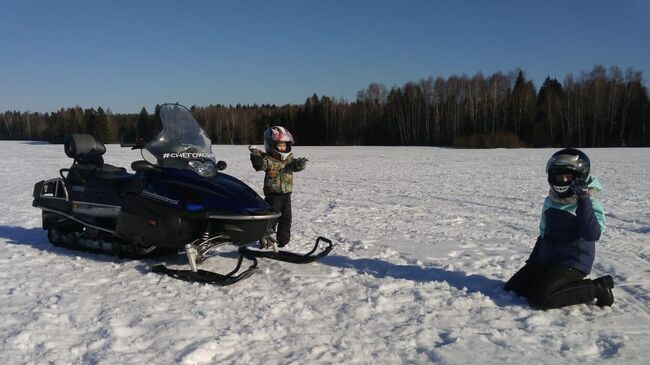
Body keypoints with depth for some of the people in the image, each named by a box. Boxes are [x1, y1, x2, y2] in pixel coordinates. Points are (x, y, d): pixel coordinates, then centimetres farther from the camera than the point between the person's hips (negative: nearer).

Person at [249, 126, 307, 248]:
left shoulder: (289, 158, 8)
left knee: (286, 218, 11)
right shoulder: (268, 159, -10)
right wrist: (255, 155, -40)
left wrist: (300, 163, -24)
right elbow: (259, 165, -25)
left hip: (286, 194, 6)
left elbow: (295, 166, -2)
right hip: (273, 194, -6)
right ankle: (265, 240, 10)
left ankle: (283, 240, 23)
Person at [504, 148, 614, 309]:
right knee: (512, 288, 3)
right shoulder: (550, 201, 8)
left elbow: (593, 234, -30)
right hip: (546, 260, 8)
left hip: (572, 264, -7)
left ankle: (597, 288, -5)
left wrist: (583, 199, -30)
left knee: (540, 299, -24)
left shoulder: (590, 204, -11)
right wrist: (532, 260, 18)